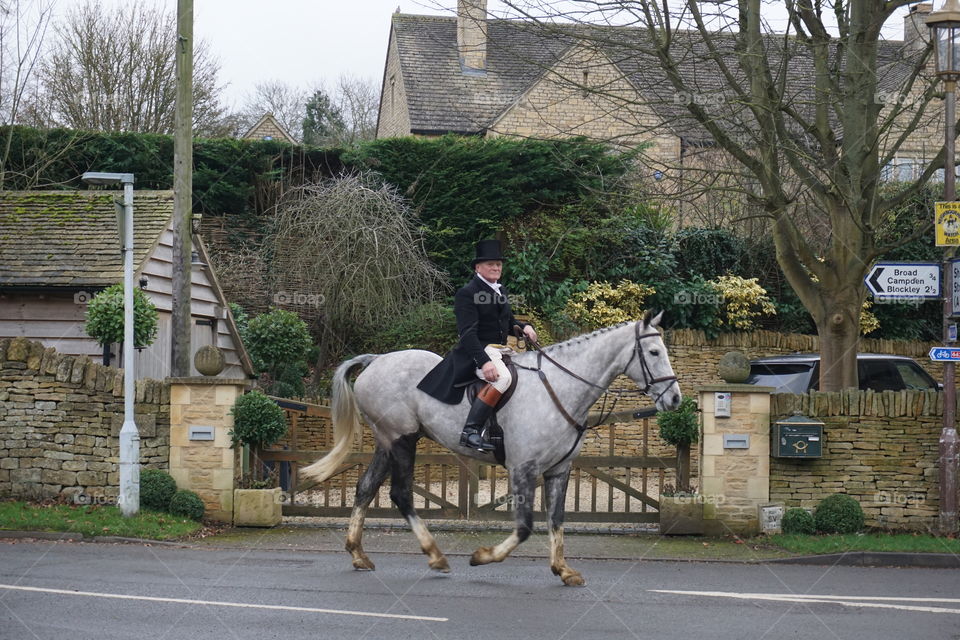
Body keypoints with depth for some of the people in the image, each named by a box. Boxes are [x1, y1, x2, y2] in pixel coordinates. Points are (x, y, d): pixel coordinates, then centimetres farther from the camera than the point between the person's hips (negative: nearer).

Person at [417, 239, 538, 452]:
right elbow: (467, 333, -19)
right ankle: (470, 432, -38)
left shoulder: (501, 290, 16)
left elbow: (508, 321, 28)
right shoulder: (467, 293, -11)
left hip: (500, 350, 10)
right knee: (502, 378, -36)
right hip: (477, 352, -10)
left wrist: (524, 326, 4)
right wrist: (484, 362, -30)